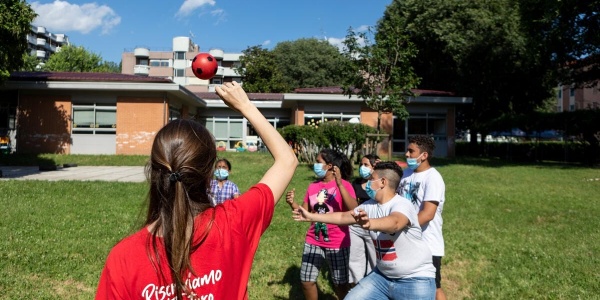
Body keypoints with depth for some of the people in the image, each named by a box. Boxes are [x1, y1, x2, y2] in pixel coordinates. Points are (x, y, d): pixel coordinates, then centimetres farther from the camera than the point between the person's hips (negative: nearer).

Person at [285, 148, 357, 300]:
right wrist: (292, 203, -10)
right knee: (306, 281, 9)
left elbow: (353, 210, -25)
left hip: (337, 244, -4)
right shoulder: (313, 186, 5)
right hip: (313, 241, 5)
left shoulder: (344, 185, -10)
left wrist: (339, 184, -30)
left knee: (340, 284, 10)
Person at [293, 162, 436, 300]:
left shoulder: (402, 205, -22)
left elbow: (394, 223, -43)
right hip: (383, 275, 7)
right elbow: (343, 216, 12)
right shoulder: (370, 206, 1)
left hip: (415, 280, -7)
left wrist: (369, 223, -63)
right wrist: (311, 216, 16)